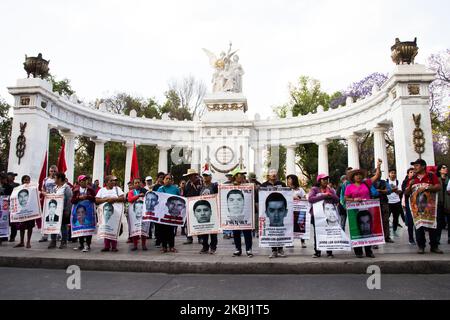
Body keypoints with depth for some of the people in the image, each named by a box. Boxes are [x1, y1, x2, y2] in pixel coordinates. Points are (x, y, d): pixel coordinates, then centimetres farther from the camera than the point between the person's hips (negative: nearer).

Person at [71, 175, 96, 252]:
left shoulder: (90, 189, 3)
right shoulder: (76, 190, 7)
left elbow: (95, 198, -2)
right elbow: (72, 201, 2)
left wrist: (88, 197, -15)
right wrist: (79, 198, -13)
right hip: (79, 211, 3)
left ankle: (87, 245, -3)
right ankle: (81, 244, 19)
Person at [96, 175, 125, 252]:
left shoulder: (117, 189, 11)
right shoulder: (102, 190, 12)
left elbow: (123, 198, -1)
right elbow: (97, 200, 0)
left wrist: (114, 199, -13)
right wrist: (106, 199, -13)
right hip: (105, 212, 1)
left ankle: (114, 246, 1)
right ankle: (106, 246, 5)